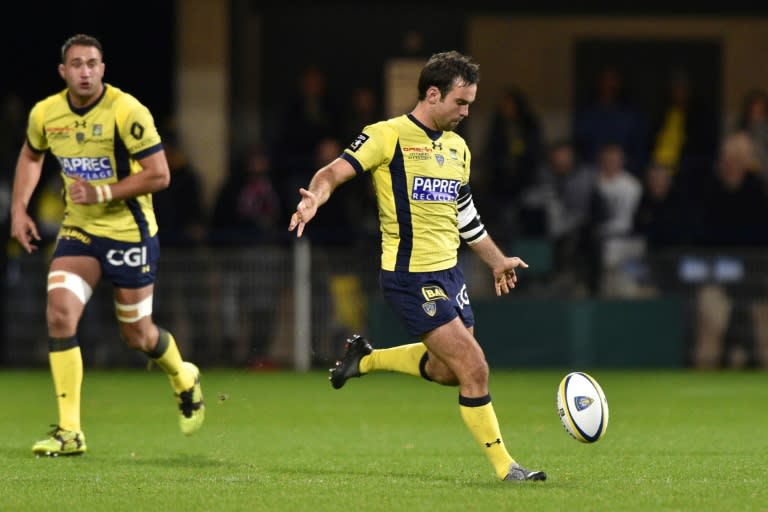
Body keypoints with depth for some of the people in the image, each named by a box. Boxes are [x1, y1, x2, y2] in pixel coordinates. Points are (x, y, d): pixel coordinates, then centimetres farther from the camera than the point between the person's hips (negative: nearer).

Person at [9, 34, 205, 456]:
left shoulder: (126, 111, -19)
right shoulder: (45, 113, -4)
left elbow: (159, 175, -19)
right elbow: (31, 155, 19)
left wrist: (103, 192, -26)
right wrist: (18, 208, 8)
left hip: (129, 232, -4)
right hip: (78, 229, 4)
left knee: (137, 336, 7)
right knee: (59, 314, -17)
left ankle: (185, 381, 42)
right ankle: (69, 431, -13)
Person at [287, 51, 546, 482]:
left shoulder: (458, 148, 14)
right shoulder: (388, 136, -10)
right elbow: (334, 172, -16)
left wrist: (497, 261, 28)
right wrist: (316, 197, -37)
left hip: (449, 271, 9)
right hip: (411, 276, -9)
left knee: (447, 371, 15)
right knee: (474, 367, -11)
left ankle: (365, 358, 35)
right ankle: (504, 466, -1)